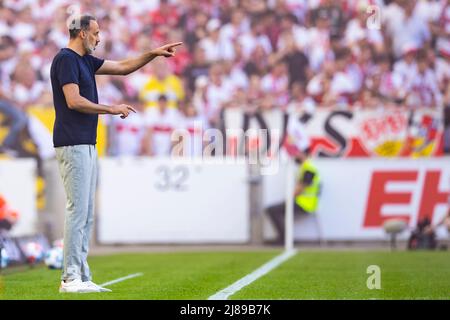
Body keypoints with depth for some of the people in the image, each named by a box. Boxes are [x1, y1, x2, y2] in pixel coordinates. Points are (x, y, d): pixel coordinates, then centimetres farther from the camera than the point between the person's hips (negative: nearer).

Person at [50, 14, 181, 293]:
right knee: (78, 210, -11)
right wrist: (112, 109, -11)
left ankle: (82, 278, 9)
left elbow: (123, 67, 25)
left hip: (87, 145, 10)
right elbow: (73, 101, -19)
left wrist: (154, 54, 17)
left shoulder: (85, 61, 18)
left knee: (86, 213, 8)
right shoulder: (66, 59, -11)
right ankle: (71, 278, -10)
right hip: (73, 145, -10)